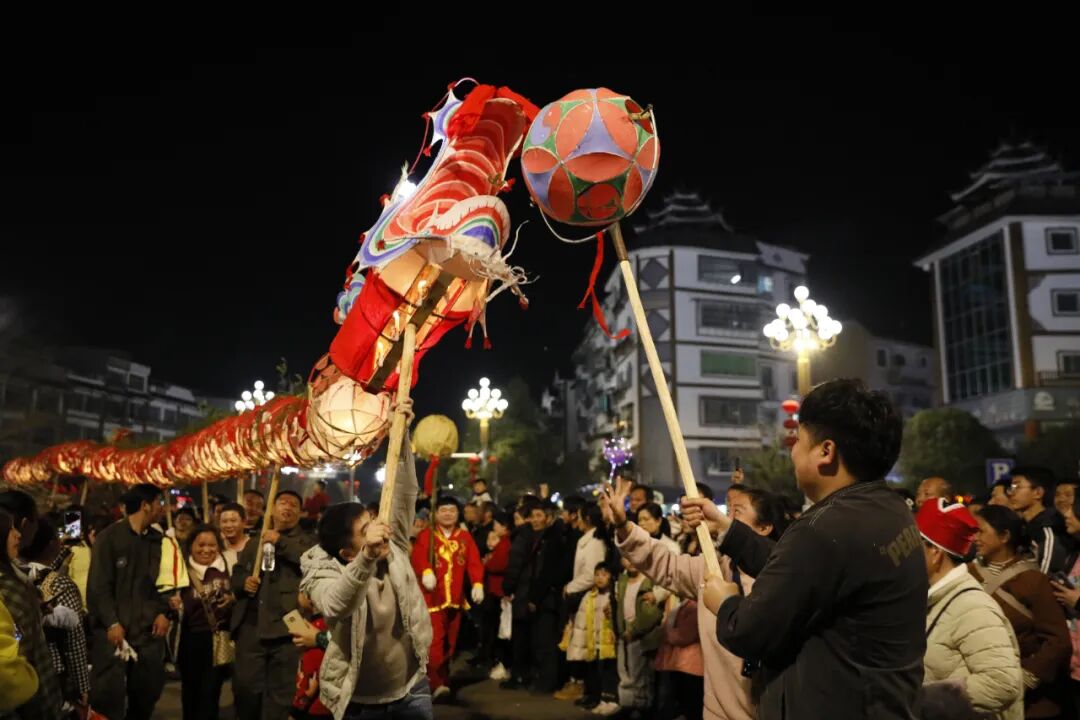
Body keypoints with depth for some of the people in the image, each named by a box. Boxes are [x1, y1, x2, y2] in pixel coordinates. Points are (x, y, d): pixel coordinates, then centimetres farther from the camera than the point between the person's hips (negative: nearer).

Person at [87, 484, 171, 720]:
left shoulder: (157, 540, 11)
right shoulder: (109, 537, -4)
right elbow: (99, 585, -7)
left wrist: (162, 611, 0)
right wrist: (112, 622, -14)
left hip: (148, 629, 5)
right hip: (114, 629, -5)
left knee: (148, 691, 10)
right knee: (108, 695, -4)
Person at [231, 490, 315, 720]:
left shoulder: (306, 541, 6)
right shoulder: (254, 543, 21)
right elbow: (236, 574, 24)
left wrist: (281, 541, -14)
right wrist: (244, 581, 1)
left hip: (285, 627, -4)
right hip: (251, 625, 4)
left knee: (280, 691, 1)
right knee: (245, 686, 7)